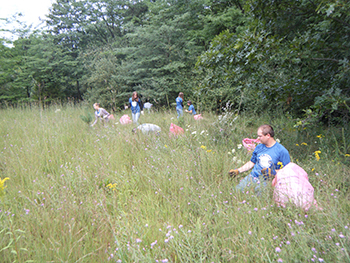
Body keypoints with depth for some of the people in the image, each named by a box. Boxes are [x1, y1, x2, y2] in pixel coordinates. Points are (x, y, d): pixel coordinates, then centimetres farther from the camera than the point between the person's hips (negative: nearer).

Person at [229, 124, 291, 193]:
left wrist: (273, 172, -18)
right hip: (252, 178, 4)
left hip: (266, 181, -4)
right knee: (237, 189, -18)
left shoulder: (282, 151, -3)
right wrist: (238, 170, 13)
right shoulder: (259, 147, 15)